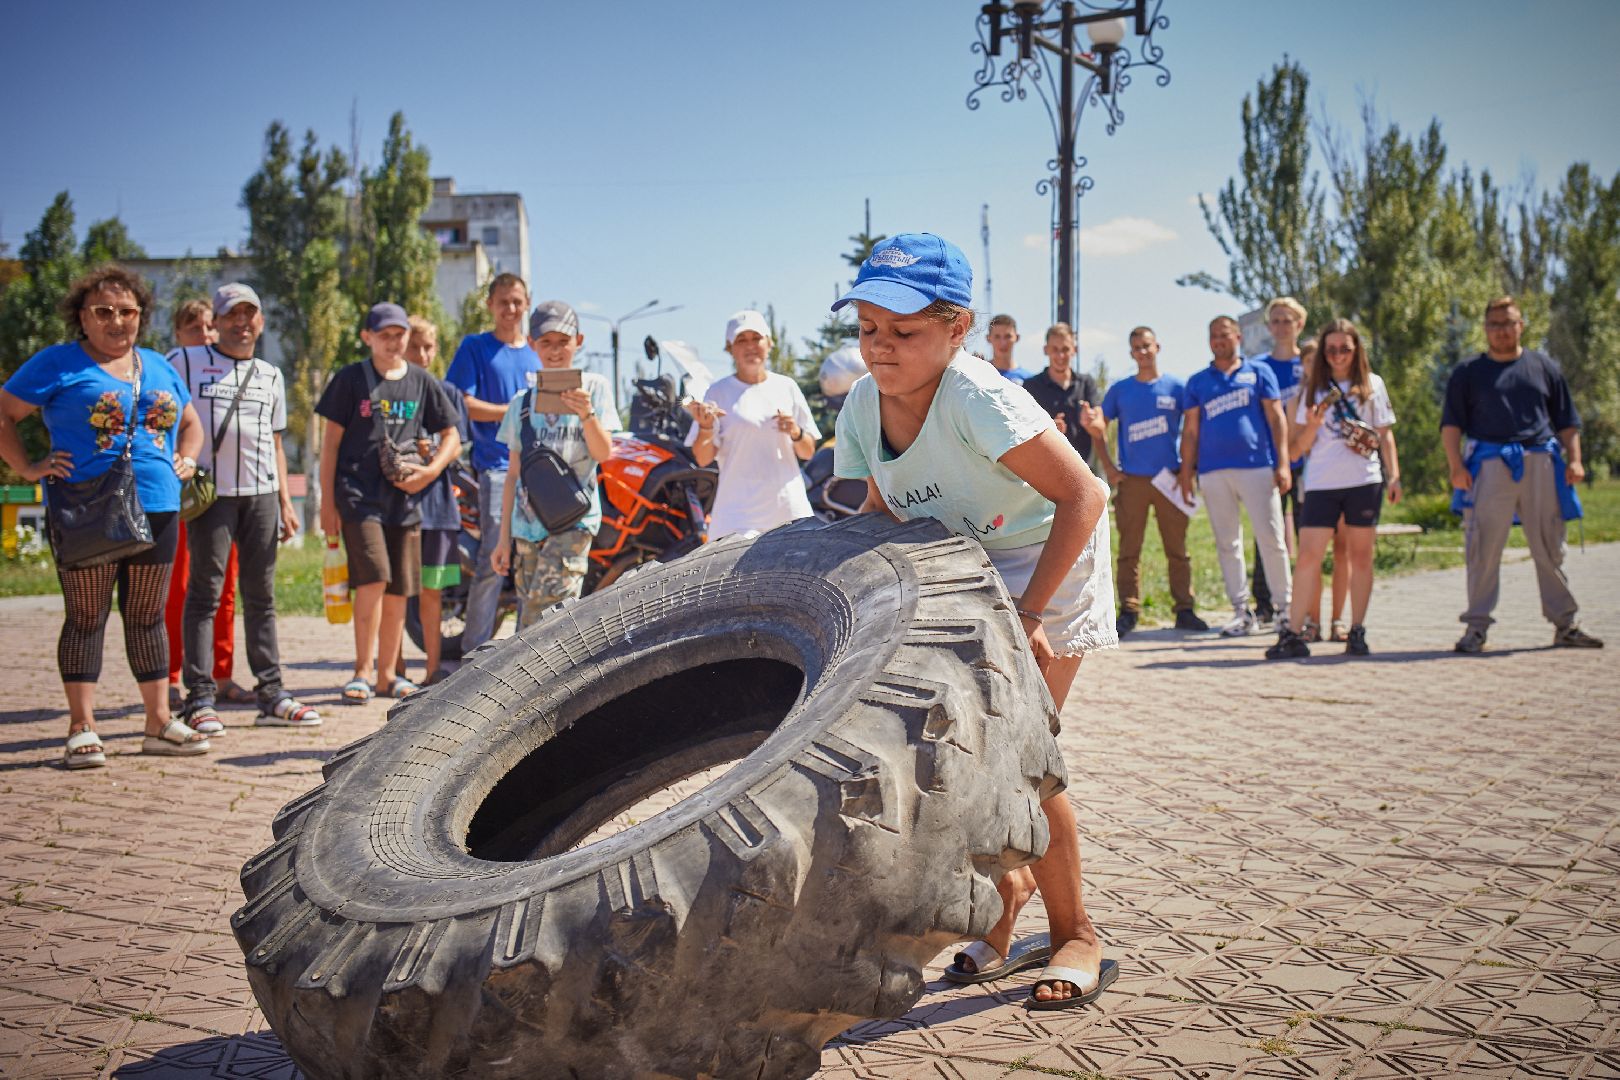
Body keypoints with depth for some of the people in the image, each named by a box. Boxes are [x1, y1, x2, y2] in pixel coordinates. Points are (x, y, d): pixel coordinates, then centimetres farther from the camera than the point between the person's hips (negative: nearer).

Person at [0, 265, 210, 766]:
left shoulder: (158, 367, 17)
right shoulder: (58, 363, 1)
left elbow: (190, 423, 28)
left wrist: (185, 461, 11)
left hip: (156, 509, 5)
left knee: (147, 616, 10)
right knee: (86, 617, -1)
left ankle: (159, 721, 16)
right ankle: (82, 729, 3)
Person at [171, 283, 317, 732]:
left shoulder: (270, 375, 18)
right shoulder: (185, 362, 4)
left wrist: (285, 502, 14)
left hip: (262, 493, 4)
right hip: (209, 492, -4)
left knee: (261, 594, 7)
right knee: (205, 592, -4)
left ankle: (271, 694, 11)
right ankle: (200, 699, -2)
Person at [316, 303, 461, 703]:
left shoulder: (422, 382, 10)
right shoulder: (350, 380, 2)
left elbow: (452, 437, 14)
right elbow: (331, 441, 3)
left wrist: (429, 471, -5)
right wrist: (327, 502, -1)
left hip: (404, 499, 3)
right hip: (358, 495, -3)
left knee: (398, 592, 6)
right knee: (373, 580, -17)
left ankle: (385, 674, 18)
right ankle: (363, 671, -6)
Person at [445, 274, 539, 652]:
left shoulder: (537, 354, 19)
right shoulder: (474, 347, 5)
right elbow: (464, 404, -5)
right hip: (497, 466, -5)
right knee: (493, 560, -11)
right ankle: (475, 651, -6)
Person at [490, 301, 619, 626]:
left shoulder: (594, 386, 5)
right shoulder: (522, 402, 14)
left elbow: (604, 454, -3)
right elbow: (514, 474, 15)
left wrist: (587, 415, -22)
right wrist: (504, 538, 12)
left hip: (574, 520, -4)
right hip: (527, 525, 4)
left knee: (541, 615, -19)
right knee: (529, 626, 3)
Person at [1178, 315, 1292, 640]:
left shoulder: (1259, 372, 10)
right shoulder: (1197, 382, 14)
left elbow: (1275, 418, 6)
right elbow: (1190, 430, 13)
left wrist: (1282, 463, -3)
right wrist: (1186, 472, 5)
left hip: (1257, 467, -2)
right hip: (1213, 470, 2)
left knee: (1271, 539, -6)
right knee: (1227, 544, 3)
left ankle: (1286, 606, 2)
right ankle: (1242, 611, 9)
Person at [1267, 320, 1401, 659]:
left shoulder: (1373, 384, 11)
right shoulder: (1313, 390, 10)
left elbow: (1385, 433, 14)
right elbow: (1297, 449, 8)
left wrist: (1394, 475, 5)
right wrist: (1312, 426, -11)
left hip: (1364, 481, 0)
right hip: (1321, 482, 0)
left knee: (1360, 555, 3)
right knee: (1308, 555, -7)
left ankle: (1357, 632, 10)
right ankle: (1292, 634, -8)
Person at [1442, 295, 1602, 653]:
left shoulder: (1544, 366, 16)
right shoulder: (1467, 372, 9)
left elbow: (1567, 420, 16)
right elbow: (1451, 424, 3)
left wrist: (1574, 459, 3)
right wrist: (1456, 465, -10)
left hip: (1541, 463, 2)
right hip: (1489, 464, -2)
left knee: (1550, 548, 6)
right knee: (1483, 549, -5)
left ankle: (1567, 624, 12)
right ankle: (1476, 626, 1)